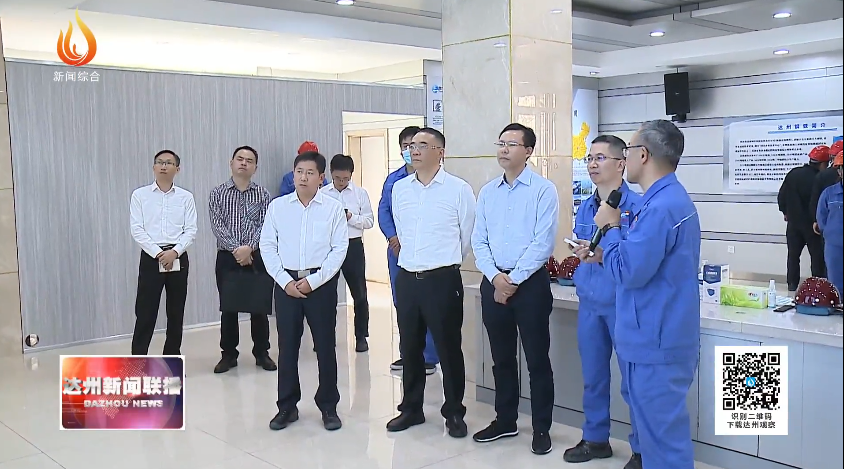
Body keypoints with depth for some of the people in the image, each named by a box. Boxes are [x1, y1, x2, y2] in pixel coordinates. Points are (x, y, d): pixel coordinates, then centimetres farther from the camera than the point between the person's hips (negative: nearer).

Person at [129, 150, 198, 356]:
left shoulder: (186, 197, 5)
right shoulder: (140, 195, 2)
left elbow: (191, 230, 0)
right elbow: (137, 230, -4)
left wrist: (174, 252, -14)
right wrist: (158, 254, -13)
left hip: (178, 258, 2)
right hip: (150, 258, -2)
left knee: (176, 312, 9)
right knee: (145, 313, -2)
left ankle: (172, 360, 22)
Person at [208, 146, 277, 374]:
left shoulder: (262, 194, 5)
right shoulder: (218, 193, 4)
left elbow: (265, 225, -3)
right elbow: (217, 225, -5)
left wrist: (249, 248, -17)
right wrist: (235, 249, -16)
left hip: (256, 257, 0)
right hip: (227, 257, 0)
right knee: (228, 307, 5)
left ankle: (262, 352, 18)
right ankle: (229, 354, 18)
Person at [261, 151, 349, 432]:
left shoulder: (333, 208, -1)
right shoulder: (278, 207, 4)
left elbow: (339, 248, -4)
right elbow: (267, 246, 4)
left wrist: (313, 281, -10)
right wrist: (285, 281, -5)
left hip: (321, 282, -1)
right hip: (286, 282, 2)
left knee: (325, 346, 4)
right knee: (287, 346, 7)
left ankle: (328, 407, 17)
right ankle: (287, 406, 20)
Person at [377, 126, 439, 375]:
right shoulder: (392, 179, 13)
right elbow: (383, 211, 10)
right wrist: (393, 237, -7)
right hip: (397, 249, 6)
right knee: (401, 304, 13)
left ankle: (429, 357, 6)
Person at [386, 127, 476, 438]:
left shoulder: (459, 189, -6)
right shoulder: (399, 189, 8)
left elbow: (467, 236, 3)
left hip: (443, 279, -4)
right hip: (407, 278, 5)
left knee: (448, 348, 4)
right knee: (409, 347, 13)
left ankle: (454, 413, 19)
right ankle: (411, 409, 28)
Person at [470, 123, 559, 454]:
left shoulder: (543, 190, -6)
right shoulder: (487, 192, 9)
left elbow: (543, 243, -13)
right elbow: (478, 241, 7)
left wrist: (513, 281, -13)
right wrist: (495, 277, -8)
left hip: (530, 283, -5)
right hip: (493, 282, 5)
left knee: (537, 359, 3)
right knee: (502, 358, 14)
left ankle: (541, 428, 16)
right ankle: (505, 421, 28)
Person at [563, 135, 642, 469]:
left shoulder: (636, 205, -11)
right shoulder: (585, 208, 11)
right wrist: (579, 281, 4)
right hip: (589, 302, 7)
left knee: (632, 380, 3)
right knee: (592, 376, 16)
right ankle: (595, 439, 32)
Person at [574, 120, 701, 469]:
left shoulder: (660, 207, -22)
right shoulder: (672, 198, 12)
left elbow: (629, 272, -23)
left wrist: (611, 228, -10)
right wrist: (603, 255, 10)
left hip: (655, 342, -11)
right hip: (660, 336, 11)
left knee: (662, 433, 1)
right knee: (661, 427, 21)